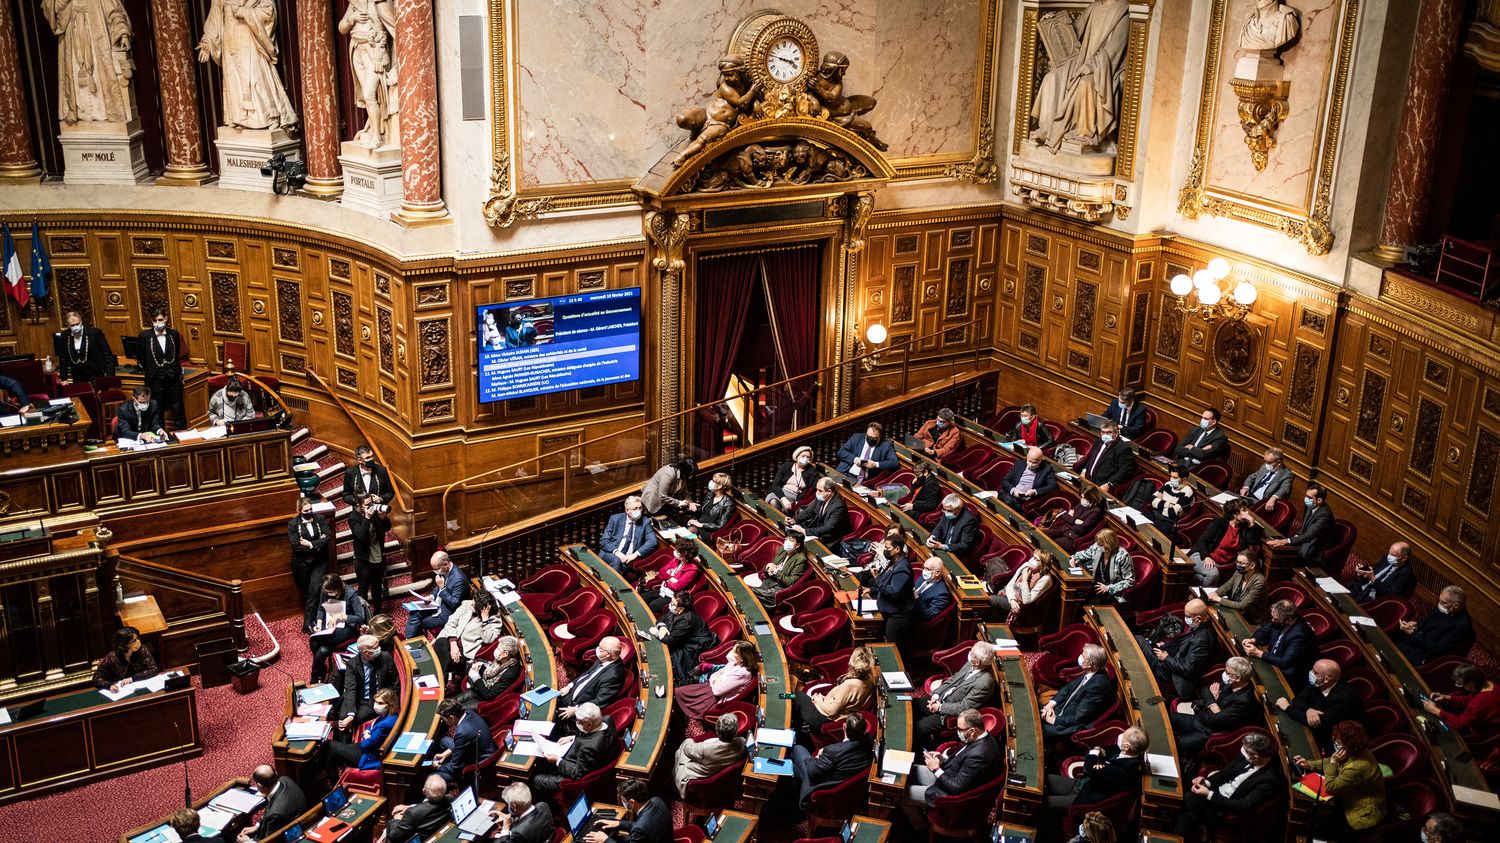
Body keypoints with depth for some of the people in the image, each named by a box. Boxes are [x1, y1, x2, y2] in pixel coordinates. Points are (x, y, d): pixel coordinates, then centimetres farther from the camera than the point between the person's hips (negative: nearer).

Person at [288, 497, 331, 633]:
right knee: (305, 592, 11)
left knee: (314, 590, -13)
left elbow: (328, 536, -9)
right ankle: (312, 618, 31)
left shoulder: (320, 519, 0)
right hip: (302, 563, 0)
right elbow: (296, 546, -15)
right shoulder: (293, 524, -7)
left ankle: (308, 623, -12)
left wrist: (310, 544, -17)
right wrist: (318, 544, -13)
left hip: (319, 561, 0)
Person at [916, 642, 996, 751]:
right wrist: (937, 693, -3)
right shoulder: (971, 665, -8)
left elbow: (963, 708, -26)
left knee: (920, 727, -12)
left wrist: (940, 707, -17)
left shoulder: (984, 683, -33)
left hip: (952, 714, -8)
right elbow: (953, 678, 8)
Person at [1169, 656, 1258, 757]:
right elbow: (1204, 691, 8)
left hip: (1209, 733, -9)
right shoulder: (1231, 684, -4)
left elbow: (1214, 720, -25)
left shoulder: (1244, 701, -27)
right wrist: (1213, 699, -12)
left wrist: (1212, 700, -10)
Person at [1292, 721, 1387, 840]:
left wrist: (1333, 762, -24)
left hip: (1363, 819, -9)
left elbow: (1330, 787, -27)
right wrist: (1309, 764, 1)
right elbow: (1330, 762, 10)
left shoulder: (1357, 768, -37)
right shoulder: (1357, 752, -8)